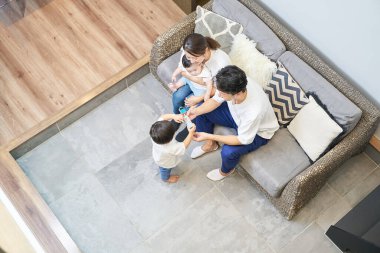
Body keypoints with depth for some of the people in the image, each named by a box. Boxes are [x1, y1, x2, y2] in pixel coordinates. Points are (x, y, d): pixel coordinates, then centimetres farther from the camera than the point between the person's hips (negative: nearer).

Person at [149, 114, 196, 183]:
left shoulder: (156, 132, -40)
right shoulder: (170, 149, -52)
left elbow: (162, 117, -28)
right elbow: (184, 146, -34)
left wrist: (174, 116, -43)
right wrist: (191, 133, -30)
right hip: (166, 164, -4)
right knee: (165, 171, 32)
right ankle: (166, 178, 64)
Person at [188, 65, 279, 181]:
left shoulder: (254, 111, -45)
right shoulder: (233, 85, -29)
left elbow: (243, 140, -30)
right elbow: (216, 100, -9)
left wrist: (209, 136, -32)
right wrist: (196, 111, -26)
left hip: (258, 132, -6)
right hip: (235, 114, 6)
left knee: (228, 151, -28)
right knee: (201, 112, -1)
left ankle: (226, 170, 10)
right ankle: (210, 144, 25)